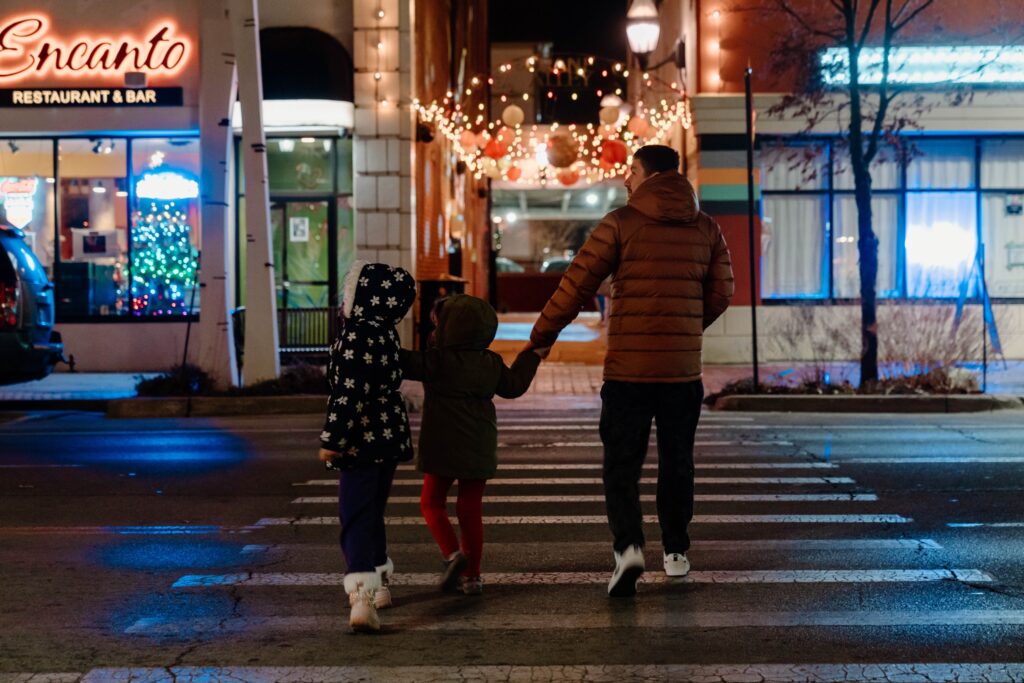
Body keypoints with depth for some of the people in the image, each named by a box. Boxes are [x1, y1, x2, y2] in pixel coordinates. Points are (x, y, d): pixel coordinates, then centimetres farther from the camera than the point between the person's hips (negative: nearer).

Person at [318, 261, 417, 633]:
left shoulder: (356, 336, -18)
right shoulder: (385, 334, 10)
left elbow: (349, 394, -22)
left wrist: (331, 440, -19)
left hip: (362, 443, -9)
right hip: (390, 438, 9)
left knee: (356, 520, -10)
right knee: (371, 515, 22)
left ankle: (363, 599, -21)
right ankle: (379, 585, 34)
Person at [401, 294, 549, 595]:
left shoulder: (438, 361, -13)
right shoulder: (491, 363, 6)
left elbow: (406, 363, -17)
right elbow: (513, 386, 19)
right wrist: (533, 356, 33)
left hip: (443, 448, -5)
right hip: (479, 449, 5)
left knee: (432, 502, 10)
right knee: (471, 509, 9)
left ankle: (452, 553, -11)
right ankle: (472, 576, 11)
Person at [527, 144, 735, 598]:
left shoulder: (621, 223, -5)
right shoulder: (706, 229, 7)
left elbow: (577, 283, -7)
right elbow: (721, 293, 10)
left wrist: (541, 337, 0)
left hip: (627, 367, -3)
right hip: (683, 368, 3)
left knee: (622, 462, 3)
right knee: (676, 460, 17)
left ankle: (628, 546, -14)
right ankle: (676, 552, 24)